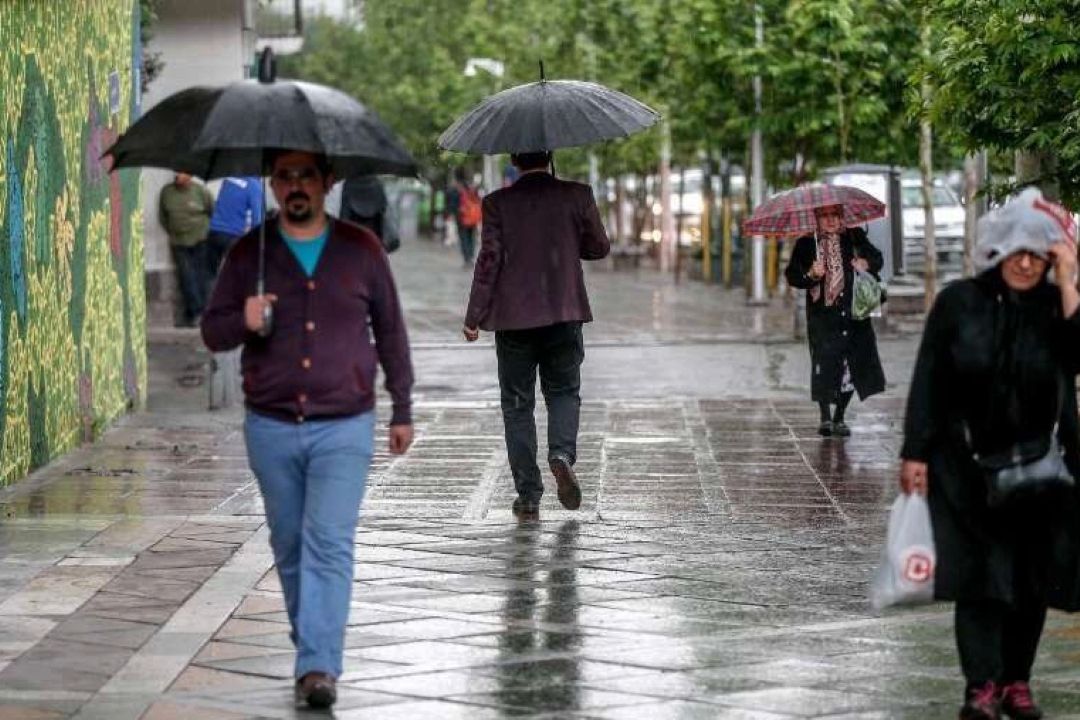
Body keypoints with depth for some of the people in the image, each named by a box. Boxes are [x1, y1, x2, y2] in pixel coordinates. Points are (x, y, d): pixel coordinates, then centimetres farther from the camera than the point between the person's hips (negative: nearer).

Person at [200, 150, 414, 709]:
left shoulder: (361, 250, 2)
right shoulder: (248, 254, 3)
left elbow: (390, 331, 11)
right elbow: (211, 332, 7)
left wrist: (402, 410, 13)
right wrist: (243, 323, -17)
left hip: (344, 428, -2)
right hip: (271, 428, 2)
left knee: (329, 544, -13)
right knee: (289, 546, 11)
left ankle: (318, 667, -17)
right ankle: (312, 646, 28)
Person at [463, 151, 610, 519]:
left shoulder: (498, 203, -6)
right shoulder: (577, 196, -3)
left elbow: (489, 260, -8)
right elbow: (599, 247, 6)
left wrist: (473, 318, -2)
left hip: (513, 318, -1)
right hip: (564, 314, 1)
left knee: (517, 405, 9)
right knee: (563, 392, 18)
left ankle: (528, 495, 8)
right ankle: (562, 453, -10)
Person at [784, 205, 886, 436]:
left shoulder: (854, 238, 7)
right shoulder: (806, 244, 3)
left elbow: (877, 258, 17)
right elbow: (791, 275, 1)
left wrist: (867, 264, -5)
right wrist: (810, 274, -18)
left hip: (853, 313, 2)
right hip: (822, 315, -2)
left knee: (852, 368, 3)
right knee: (824, 364, -9)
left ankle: (839, 418, 16)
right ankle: (825, 419, -2)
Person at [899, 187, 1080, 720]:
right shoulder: (959, 302, -2)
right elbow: (928, 379, -1)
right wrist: (916, 453, -5)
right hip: (968, 465, -1)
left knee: (1030, 576, 6)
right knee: (978, 573, -6)